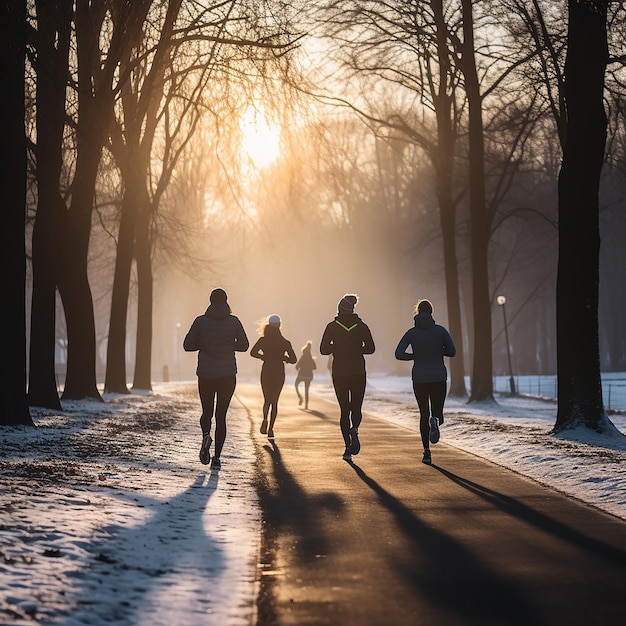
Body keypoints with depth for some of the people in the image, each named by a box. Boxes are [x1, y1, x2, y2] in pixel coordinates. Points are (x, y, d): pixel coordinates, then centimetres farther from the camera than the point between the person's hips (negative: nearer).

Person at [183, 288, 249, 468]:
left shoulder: (200, 321, -5)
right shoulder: (233, 321, -5)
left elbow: (187, 345, 0)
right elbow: (244, 345, 4)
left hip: (205, 375, 0)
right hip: (228, 375, 0)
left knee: (207, 412, 17)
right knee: (221, 415, 10)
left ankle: (206, 435, -15)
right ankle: (217, 456, 3)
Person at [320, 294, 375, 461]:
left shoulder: (332, 327, -2)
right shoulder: (361, 326, 0)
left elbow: (323, 350, -5)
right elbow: (370, 348, -4)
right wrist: (356, 349, 11)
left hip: (339, 373, 0)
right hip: (358, 373, 0)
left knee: (344, 409, 8)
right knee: (356, 408, 8)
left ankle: (348, 447, 1)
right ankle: (354, 429, -25)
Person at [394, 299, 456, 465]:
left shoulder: (411, 332, -2)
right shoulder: (440, 330, -2)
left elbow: (399, 354, -10)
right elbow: (452, 351, -4)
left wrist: (415, 355, 8)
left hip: (420, 378, 1)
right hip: (439, 377, 0)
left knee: (424, 414, 14)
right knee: (437, 413, 14)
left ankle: (427, 452, 3)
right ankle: (435, 421, -26)